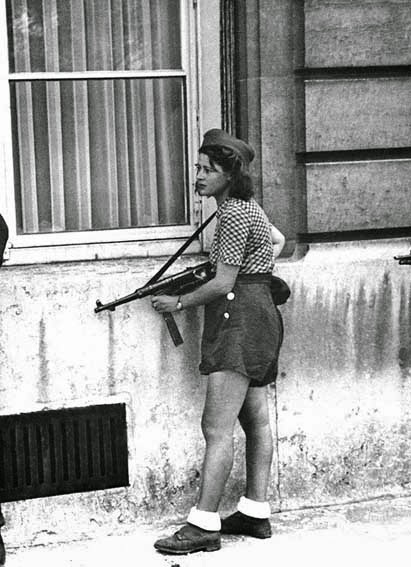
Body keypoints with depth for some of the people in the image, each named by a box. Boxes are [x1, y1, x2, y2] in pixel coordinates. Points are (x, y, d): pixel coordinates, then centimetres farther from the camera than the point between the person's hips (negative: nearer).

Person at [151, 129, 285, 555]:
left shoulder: (233, 214, -16)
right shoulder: (247, 206, 15)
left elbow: (223, 283, -17)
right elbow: (277, 241, 34)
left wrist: (178, 303, -5)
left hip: (239, 317, -11)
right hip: (258, 316, 11)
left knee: (217, 427, -12)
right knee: (255, 419, 13)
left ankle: (204, 526, -11)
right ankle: (255, 514, 20)